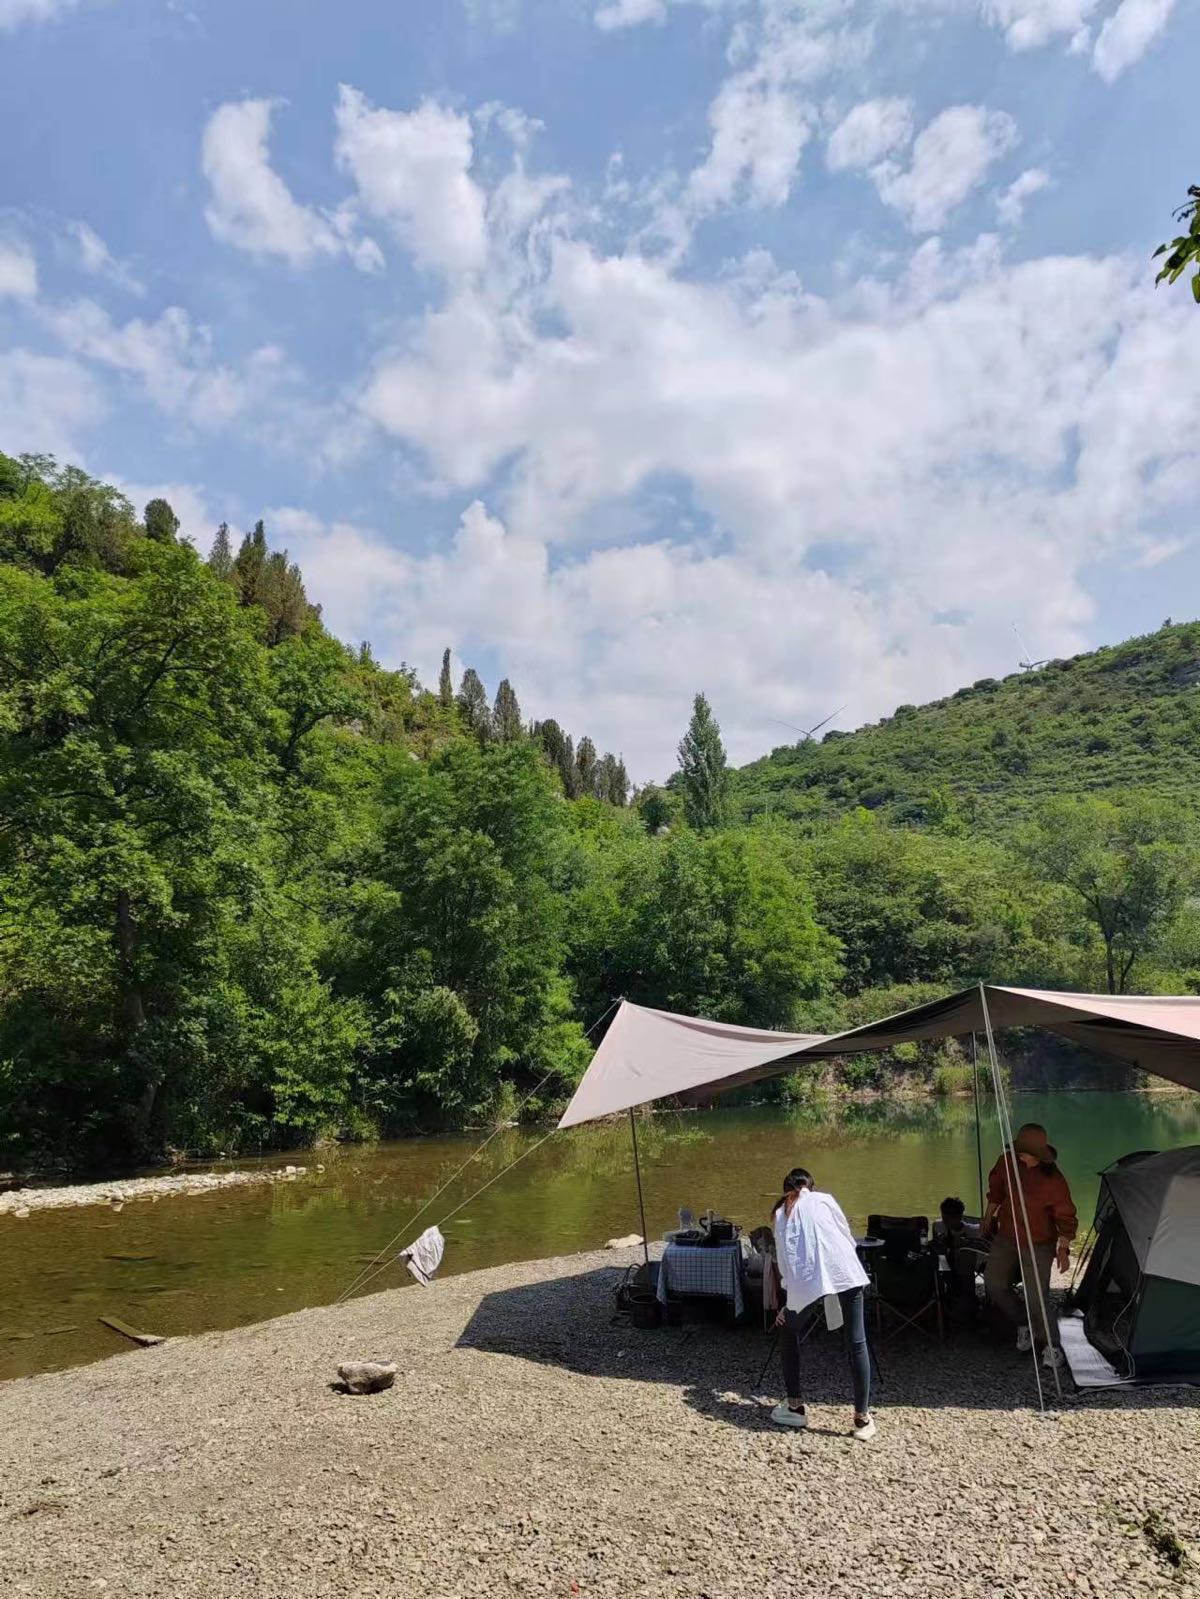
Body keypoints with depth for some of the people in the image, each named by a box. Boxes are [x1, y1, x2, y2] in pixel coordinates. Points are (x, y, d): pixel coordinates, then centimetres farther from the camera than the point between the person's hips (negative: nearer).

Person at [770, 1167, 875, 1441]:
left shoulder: (781, 1213, 24)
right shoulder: (824, 1199, 23)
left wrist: (787, 1302, 27)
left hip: (805, 1278, 1)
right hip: (844, 1270, 0)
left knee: (790, 1334, 22)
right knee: (856, 1343, 6)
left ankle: (795, 1407, 23)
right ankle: (863, 1418, 6)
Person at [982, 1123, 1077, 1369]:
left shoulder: (1053, 1179, -23)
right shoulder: (1007, 1162, -10)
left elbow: (1066, 1217, -11)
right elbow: (996, 1189, 10)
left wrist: (1063, 1247, -18)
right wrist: (989, 1217, 19)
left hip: (1038, 1245, -5)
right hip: (1006, 1238, 5)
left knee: (1036, 1295, -10)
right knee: (993, 1283, 2)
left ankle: (1051, 1347, 11)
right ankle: (1023, 1324, 26)